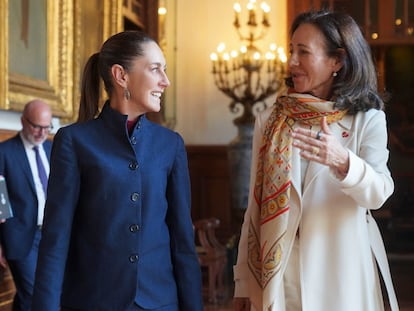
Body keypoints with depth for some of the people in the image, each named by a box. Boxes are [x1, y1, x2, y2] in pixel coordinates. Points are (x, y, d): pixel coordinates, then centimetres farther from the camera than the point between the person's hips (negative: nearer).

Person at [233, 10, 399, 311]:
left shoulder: (368, 120, -3)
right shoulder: (269, 121, 3)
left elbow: (378, 193, -17)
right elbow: (255, 206, 4)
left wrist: (342, 161, -37)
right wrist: (243, 281, 3)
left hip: (342, 273, -2)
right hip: (278, 274, 2)